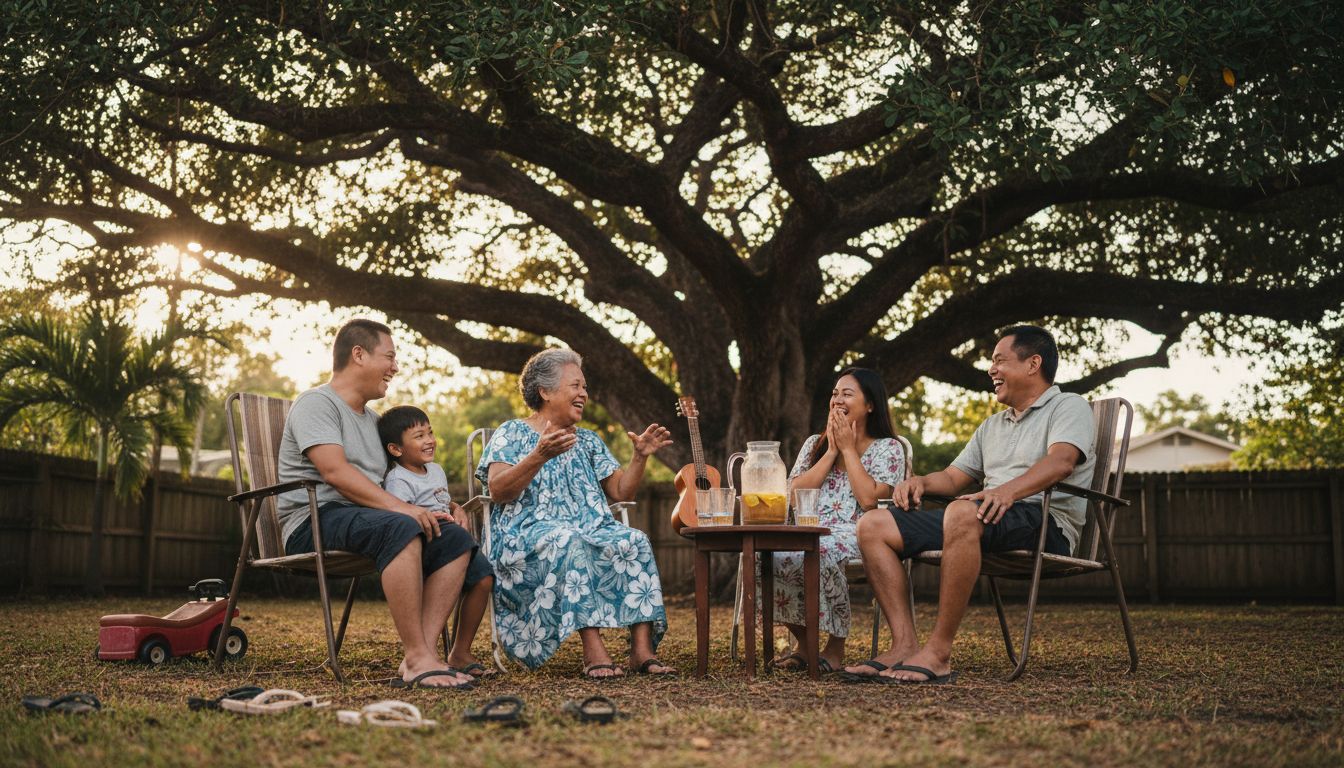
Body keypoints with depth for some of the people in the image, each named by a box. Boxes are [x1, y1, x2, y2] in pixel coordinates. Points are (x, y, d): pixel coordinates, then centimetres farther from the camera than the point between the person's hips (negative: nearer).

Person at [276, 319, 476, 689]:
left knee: (456, 539, -13)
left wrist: (420, 512, -1)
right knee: (401, 529, -37)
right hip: (314, 521, -8)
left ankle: (421, 654, -25)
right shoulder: (316, 403, -2)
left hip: (362, 518, 9)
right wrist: (399, 507, -25)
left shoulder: (371, 418, 25)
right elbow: (335, 471, -18)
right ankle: (417, 659, -37)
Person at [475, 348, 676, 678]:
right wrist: (540, 456, -24)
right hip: (528, 535, -5)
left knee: (635, 541, -26)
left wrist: (640, 456, 0)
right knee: (572, 543, -39)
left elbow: (621, 492, 17)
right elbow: (497, 492, -11)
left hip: (591, 530, 5)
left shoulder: (589, 441, 22)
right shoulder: (512, 433, 6)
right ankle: (593, 651, -43)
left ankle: (642, 649, -33)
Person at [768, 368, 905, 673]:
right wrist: (832, 451, 4)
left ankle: (836, 646, -19)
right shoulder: (814, 444, 22)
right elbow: (795, 494, 6)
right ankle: (801, 640, -9)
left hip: (854, 535, -4)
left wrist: (848, 448, -1)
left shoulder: (887, 448, 8)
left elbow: (868, 499, -10)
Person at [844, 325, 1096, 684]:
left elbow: (1061, 461, -17)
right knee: (873, 525, -7)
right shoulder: (992, 426, 30)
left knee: (963, 513, -41)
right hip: (990, 522, 8)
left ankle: (938, 652, -37)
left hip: (1046, 524, -8)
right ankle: (905, 644, -21)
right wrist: (921, 481, 2)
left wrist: (1009, 490, -35)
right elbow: (954, 478, 27)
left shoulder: (1069, 406, 5)